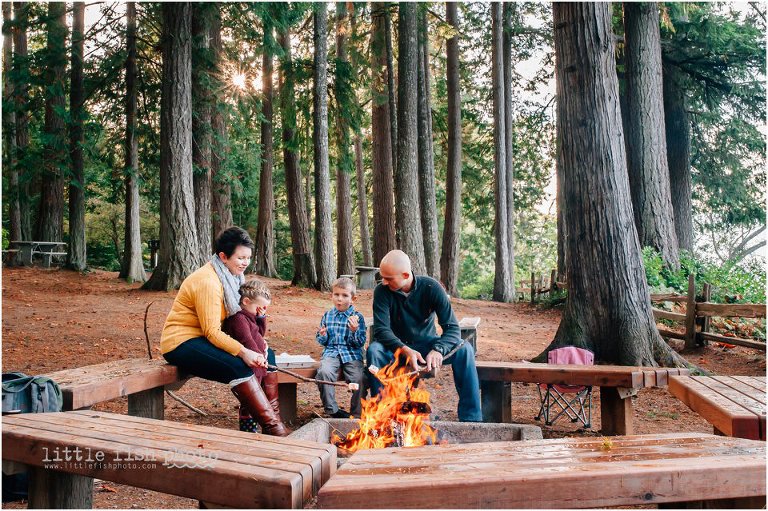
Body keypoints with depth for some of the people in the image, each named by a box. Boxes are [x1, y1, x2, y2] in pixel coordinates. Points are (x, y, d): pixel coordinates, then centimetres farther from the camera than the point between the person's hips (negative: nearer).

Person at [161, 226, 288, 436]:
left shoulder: (231, 277, 10)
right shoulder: (208, 281, -20)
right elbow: (211, 331, -24)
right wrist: (243, 352, -33)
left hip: (201, 339, 9)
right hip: (182, 342, -9)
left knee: (265, 356, -6)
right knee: (238, 367, -30)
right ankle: (272, 427, -26)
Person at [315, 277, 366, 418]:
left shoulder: (357, 317, 4)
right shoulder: (327, 316, 12)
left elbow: (361, 343, 1)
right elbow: (322, 342, 18)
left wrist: (354, 331, -18)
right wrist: (322, 336, -5)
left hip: (352, 354, -1)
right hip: (331, 352, 2)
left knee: (358, 379, -25)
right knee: (324, 371, -30)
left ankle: (356, 414, -2)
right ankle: (332, 410, -14)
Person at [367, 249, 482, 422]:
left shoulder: (431, 287, -16)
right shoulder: (382, 291, -15)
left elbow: (452, 328, -19)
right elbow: (381, 330, -22)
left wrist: (438, 349, -40)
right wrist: (406, 350, -40)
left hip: (427, 345, 0)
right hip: (398, 347, 0)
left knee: (464, 349, -26)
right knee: (373, 350, -32)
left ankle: (471, 418, -22)